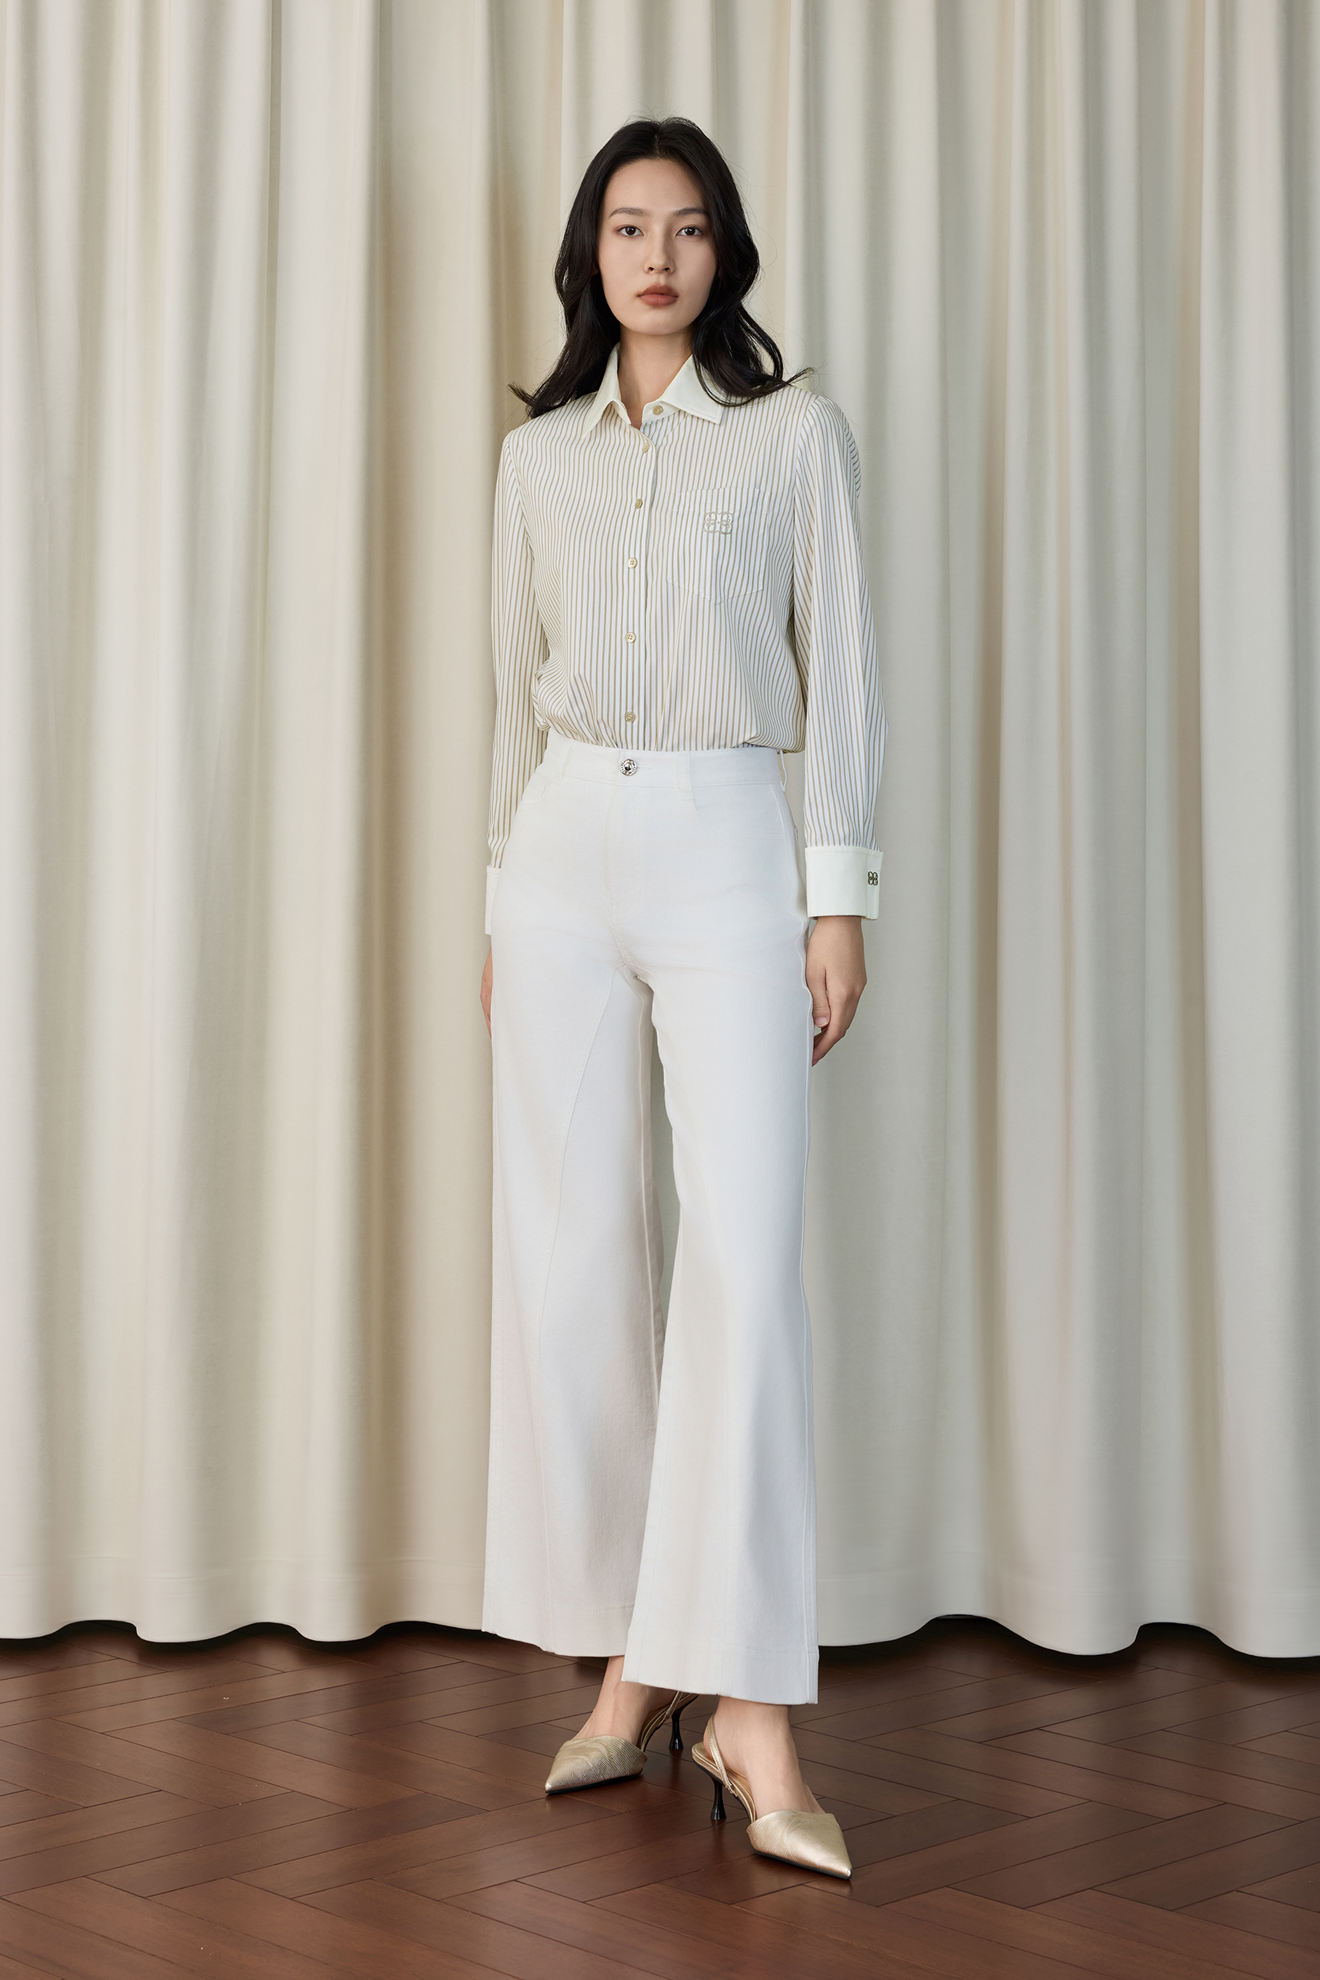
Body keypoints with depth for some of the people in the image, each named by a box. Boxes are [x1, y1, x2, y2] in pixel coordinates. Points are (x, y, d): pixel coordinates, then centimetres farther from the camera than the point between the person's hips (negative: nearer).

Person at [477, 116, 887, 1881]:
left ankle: (752, 1708, -10)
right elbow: (515, 693, 16)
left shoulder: (797, 433, 6)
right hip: (565, 851, 4)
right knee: (571, 1255, 1)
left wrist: (841, 898, -4)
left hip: (728, 848, -3)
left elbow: (839, 675, 3)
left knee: (745, 1260, -12)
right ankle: (630, 1671, 10)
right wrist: (500, 906, 12)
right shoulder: (539, 455, 14)